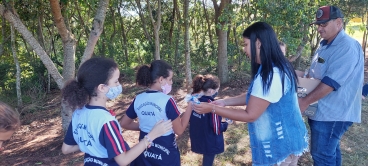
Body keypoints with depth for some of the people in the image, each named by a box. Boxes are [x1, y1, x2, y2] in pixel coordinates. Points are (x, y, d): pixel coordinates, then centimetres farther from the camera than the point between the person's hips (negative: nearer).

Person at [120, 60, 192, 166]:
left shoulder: (138, 99, -5)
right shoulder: (167, 101, -21)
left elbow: (123, 123, 7)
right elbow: (179, 130, -15)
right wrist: (190, 107, -8)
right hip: (166, 155, -4)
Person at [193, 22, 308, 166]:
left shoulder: (270, 76, -29)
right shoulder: (277, 68, 4)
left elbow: (250, 115, -24)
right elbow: (253, 96, 11)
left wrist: (212, 109, -19)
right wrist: (225, 102, 4)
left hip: (281, 145, -9)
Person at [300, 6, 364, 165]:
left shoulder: (347, 47, -19)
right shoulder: (325, 45, 12)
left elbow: (331, 82, -26)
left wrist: (305, 101, -22)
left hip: (332, 113, -9)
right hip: (324, 110, 9)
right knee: (330, 150, 21)